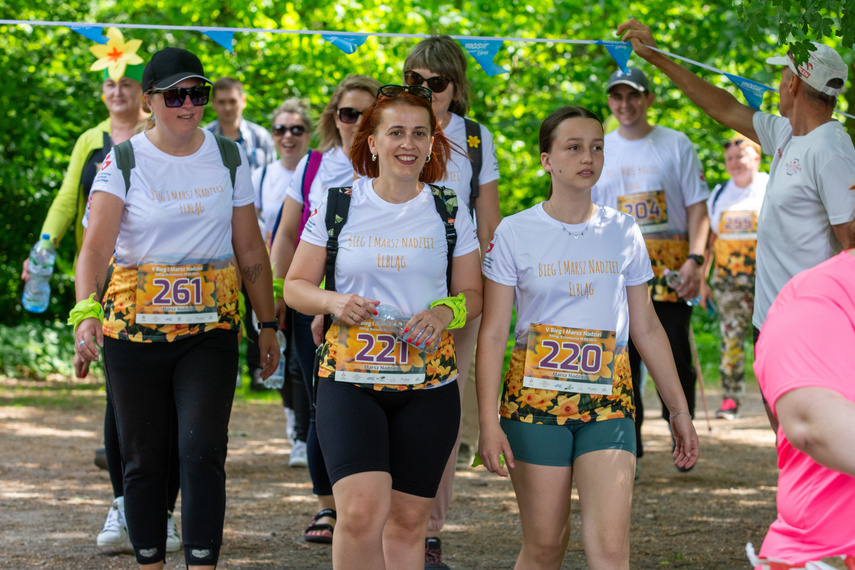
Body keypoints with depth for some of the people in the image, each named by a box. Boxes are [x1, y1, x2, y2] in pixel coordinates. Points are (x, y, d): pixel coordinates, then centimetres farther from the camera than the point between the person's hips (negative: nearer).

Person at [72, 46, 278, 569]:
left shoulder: (229, 159, 6)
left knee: (203, 451, -12)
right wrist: (86, 313, -31)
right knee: (144, 458, 6)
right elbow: (96, 246, -15)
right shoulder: (123, 163, -3)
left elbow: (250, 250, 12)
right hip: (133, 326, -1)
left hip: (211, 327, 1)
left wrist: (269, 325, 12)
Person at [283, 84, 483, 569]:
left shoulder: (450, 212, 7)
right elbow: (296, 286, 8)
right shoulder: (336, 206, 3)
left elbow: (472, 294, 12)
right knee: (362, 513, -19)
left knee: (408, 520, 6)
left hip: (429, 384, 2)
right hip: (349, 378, -2)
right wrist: (334, 302, -13)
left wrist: (445, 313, -11)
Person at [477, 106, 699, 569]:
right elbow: (492, 334, -2)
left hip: (608, 399, 2)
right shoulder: (515, 233, 0)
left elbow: (646, 328, 14)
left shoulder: (623, 232, 7)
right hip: (535, 397, -1)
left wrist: (678, 409, 12)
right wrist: (488, 422, -9)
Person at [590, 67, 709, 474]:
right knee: (622, 361, 0)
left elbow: (697, 208, 1)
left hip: (669, 270, -2)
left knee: (675, 357, -4)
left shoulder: (676, 145, 4)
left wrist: (695, 259, -11)